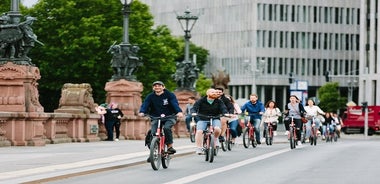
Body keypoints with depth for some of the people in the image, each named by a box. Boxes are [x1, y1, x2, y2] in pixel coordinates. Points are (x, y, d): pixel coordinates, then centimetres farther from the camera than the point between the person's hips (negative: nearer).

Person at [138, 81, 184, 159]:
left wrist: (179, 112, -40)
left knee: (166, 128, -32)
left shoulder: (169, 95, -4)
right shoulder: (150, 96, 1)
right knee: (153, 133, -15)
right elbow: (145, 104, -13)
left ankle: (170, 146, -18)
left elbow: (175, 103, -19)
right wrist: (142, 112, -36)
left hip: (169, 118, -2)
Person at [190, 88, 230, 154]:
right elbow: (194, 108, -9)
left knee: (217, 129, -29)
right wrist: (193, 113, -33)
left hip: (215, 119, 1)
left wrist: (226, 113, -31)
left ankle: (215, 138, 5)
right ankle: (199, 148, -20)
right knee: (199, 131, -25)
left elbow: (223, 108, -8)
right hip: (202, 120, -1)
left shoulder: (219, 102, 5)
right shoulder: (201, 101, 0)